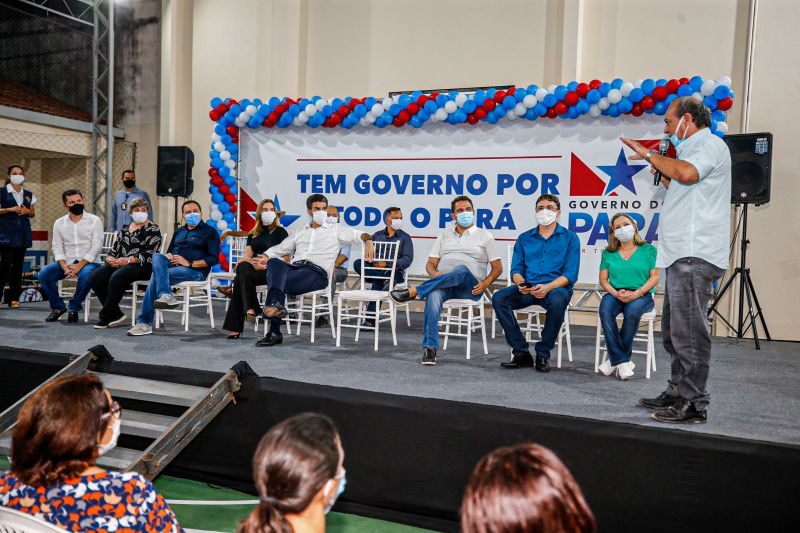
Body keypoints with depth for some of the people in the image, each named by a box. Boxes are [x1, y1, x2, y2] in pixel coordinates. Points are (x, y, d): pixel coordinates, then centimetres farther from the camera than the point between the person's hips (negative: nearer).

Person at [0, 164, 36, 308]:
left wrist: (27, 211, -3)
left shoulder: (28, 194, 14)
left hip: (22, 233, 4)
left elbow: (33, 214, 17)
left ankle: (14, 298, 7)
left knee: (18, 265, 3)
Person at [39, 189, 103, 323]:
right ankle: (58, 307, 1)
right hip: (66, 262, 4)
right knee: (44, 274, -20)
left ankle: (74, 308, -12)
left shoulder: (94, 220, -2)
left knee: (86, 275, -36)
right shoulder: (59, 223, 9)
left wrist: (79, 266, -19)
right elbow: (57, 248, 3)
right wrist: (65, 267, -15)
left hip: (88, 262, -4)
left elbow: (96, 247, -9)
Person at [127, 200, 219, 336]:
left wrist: (189, 263, -14)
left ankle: (145, 323, -26)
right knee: (157, 256, -27)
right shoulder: (179, 231, 27)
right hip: (172, 265, 6)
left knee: (156, 276, -26)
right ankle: (165, 296, -42)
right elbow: (169, 251, 28)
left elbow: (213, 259, -5)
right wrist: (168, 256, 1)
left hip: (196, 270, -6)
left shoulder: (209, 232, 6)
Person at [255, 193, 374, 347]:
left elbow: (360, 235, 7)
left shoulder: (335, 229, 20)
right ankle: (276, 305, -49)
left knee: (281, 282, -32)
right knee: (274, 262, -31)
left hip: (317, 272, -4)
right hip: (294, 266, 4)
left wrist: (368, 242, -16)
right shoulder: (300, 234, 32)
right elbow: (276, 250, 32)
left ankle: (274, 331, -37)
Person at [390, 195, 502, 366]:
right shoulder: (444, 235, 22)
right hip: (442, 283, 2)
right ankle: (430, 347, -40)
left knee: (462, 270, -39)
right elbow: (430, 263, 14)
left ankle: (413, 291, -36)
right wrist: (435, 274, -10)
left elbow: (497, 268, 10)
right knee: (433, 294, -37)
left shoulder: (485, 236, 15)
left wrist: (485, 283, -10)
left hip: (469, 288, -2)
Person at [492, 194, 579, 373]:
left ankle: (543, 354, -16)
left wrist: (548, 287, -20)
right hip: (527, 288, 3)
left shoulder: (570, 238, 7)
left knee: (557, 302, -38)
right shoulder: (524, 238, 17)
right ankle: (521, 353, -16)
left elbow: (570, 274, -3)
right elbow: (516, 269, 11)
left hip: (556, 287, -3)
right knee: (498, 298, -24)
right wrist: (520, 283, -14)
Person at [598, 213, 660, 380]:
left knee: (632, 311, -37)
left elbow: (654, 277, 1)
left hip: (641, 295, -2)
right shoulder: (608, 253, 14)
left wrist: (636, 293, -15)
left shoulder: (648, 249, 8)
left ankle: (615, 359, -21)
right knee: (605, 310, -33)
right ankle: (622, 361, -30)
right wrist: (616, 293, -11)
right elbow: (603, 279, 10)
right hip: (615, 294, 2)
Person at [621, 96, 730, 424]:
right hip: (682, 255, 11)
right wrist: (662, 173, 19)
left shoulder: (710, 144, -5)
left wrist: (650, 155, -12)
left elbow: (687, 173, -26)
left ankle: (694, 404, -4)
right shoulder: (694, 149, 26)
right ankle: (677, 392, 24)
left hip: (695, 256, -11)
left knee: (689, 331, -9)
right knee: (674, 330, 15)